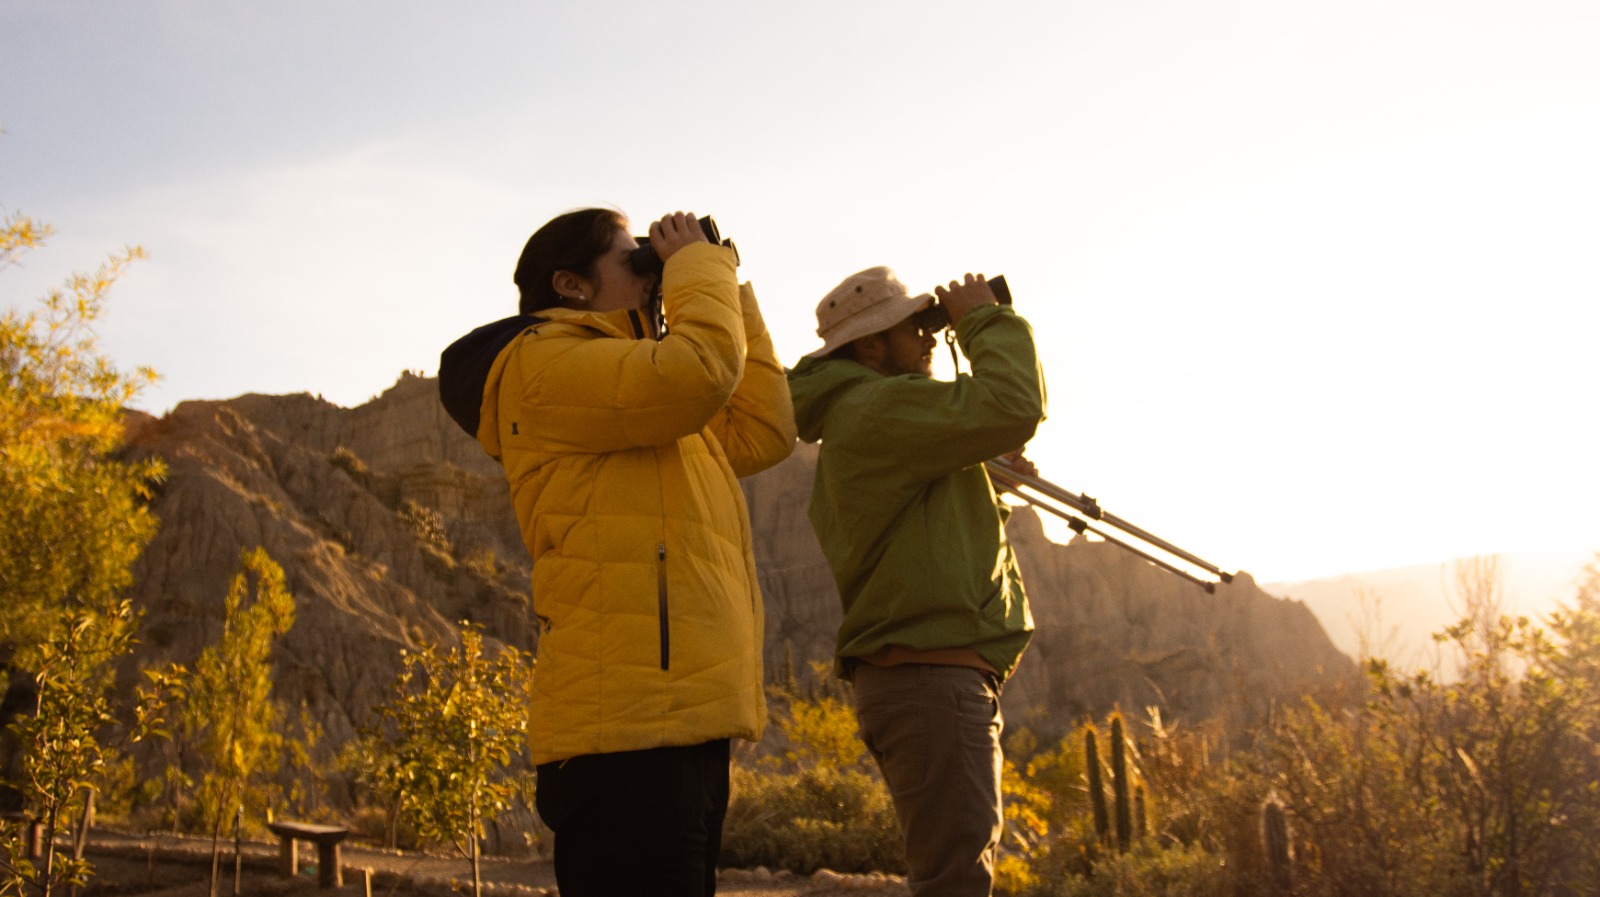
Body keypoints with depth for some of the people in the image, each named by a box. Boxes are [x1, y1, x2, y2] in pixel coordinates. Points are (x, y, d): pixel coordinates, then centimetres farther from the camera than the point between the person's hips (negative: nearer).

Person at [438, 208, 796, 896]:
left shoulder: (651, 409, 27)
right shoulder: (540, 362, -4)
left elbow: (764, 433, 24)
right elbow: (699, 372, -19)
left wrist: (730, 293, 23)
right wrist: (698, 262, -1)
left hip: (683, 721, 10)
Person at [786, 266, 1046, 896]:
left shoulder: (857, 419, 22)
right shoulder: (874, 408, -11)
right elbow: (1011, 408, -23)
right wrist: (985, 320, -8)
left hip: (929, 676, 11)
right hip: (930, 678, -11)